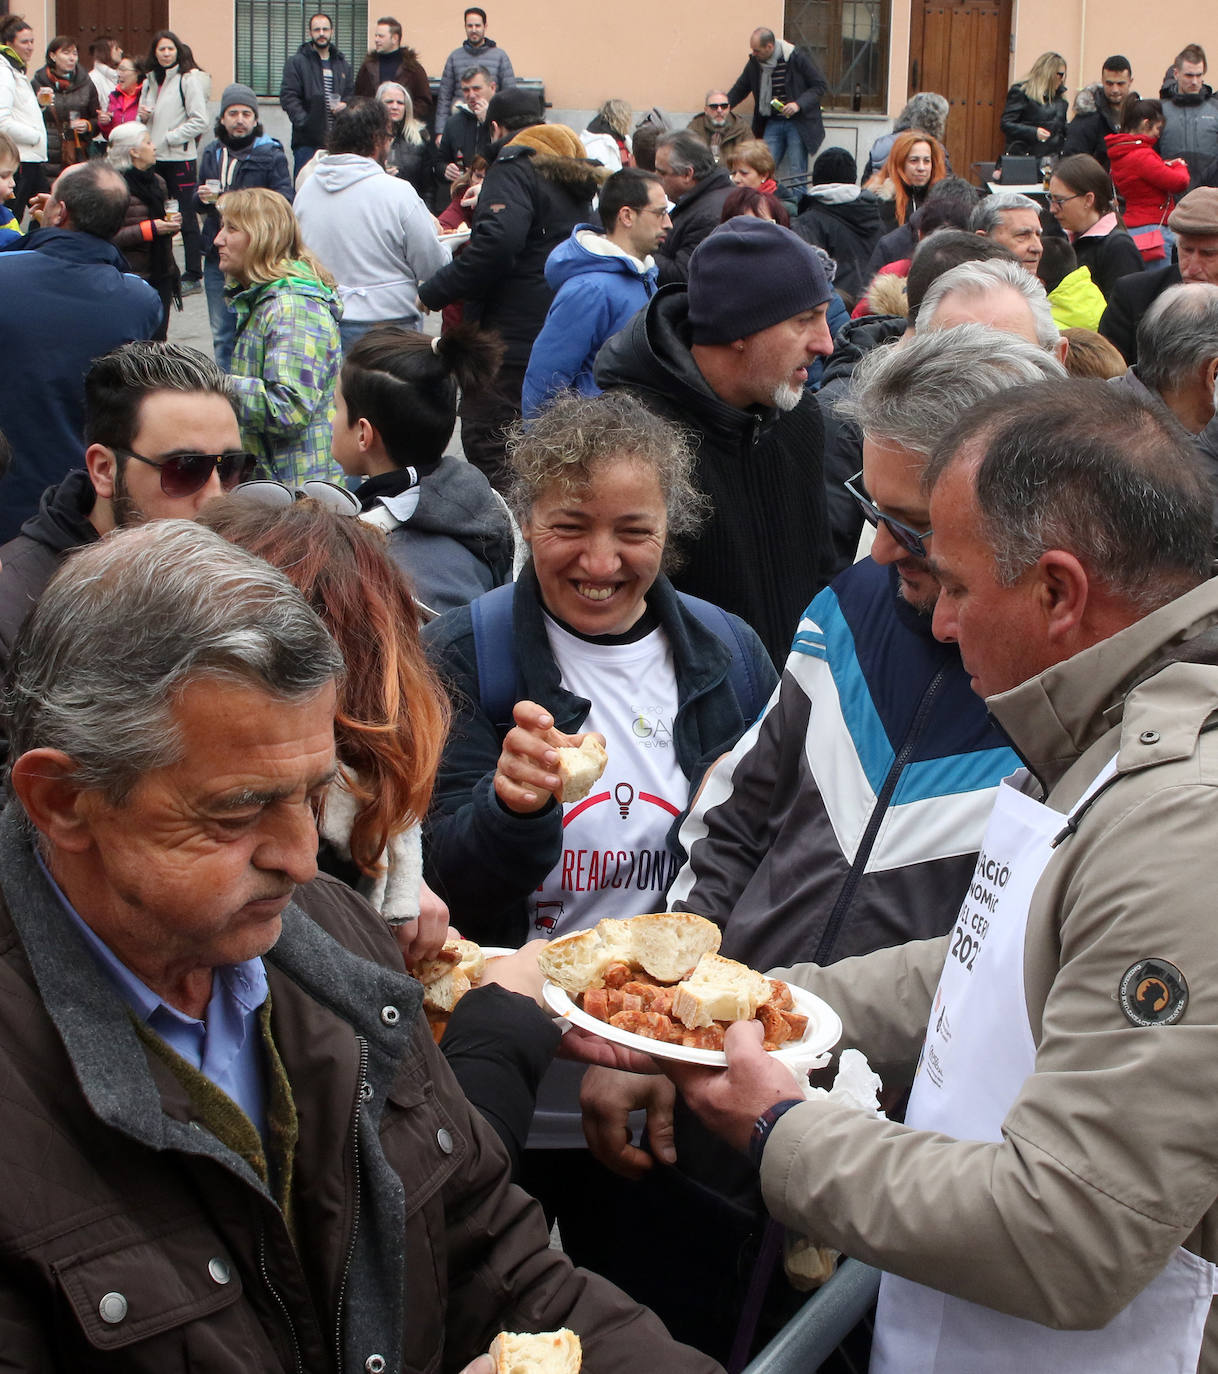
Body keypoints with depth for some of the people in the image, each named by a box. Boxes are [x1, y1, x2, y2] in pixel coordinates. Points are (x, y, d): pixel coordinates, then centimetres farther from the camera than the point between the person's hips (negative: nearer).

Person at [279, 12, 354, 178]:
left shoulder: (342, 64, 18)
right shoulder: (297, 62, 2)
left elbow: (351, 93, 24)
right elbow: (288, 97, -5)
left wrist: (345, 104, 0)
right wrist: (304, 122, -19)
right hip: (307, 140, -4)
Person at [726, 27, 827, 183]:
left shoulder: (796, 57, -11)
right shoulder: (754, 62, 3)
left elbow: (821, 85, -7)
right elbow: (739, 89, 17)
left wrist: (799, 104, -18)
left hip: (798, 122, -4)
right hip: (772, 123, 4)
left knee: (796, 174, -5)